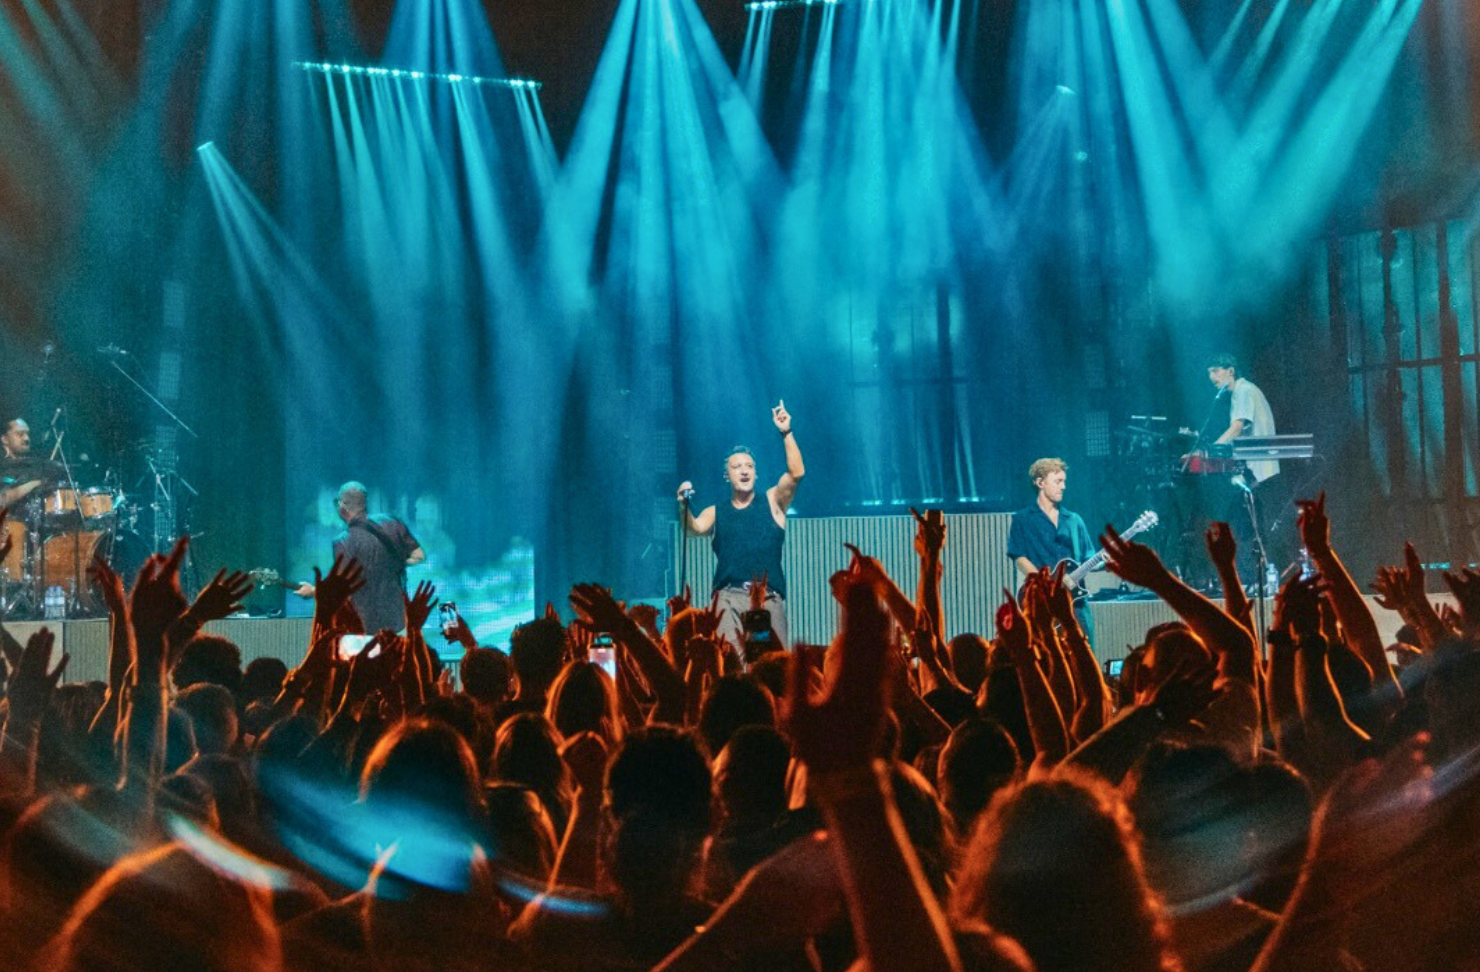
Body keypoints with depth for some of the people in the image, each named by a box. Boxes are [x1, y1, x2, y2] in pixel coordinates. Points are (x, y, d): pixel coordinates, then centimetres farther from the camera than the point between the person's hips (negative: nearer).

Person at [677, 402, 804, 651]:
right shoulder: (716, 513, 16)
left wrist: (786, 433, -7)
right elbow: (696, 528, -4)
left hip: (769, 597, 0)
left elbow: (796, 473, 2)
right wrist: (685, 506, -24)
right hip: (729, 596, 0)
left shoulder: (772, 503, 16)